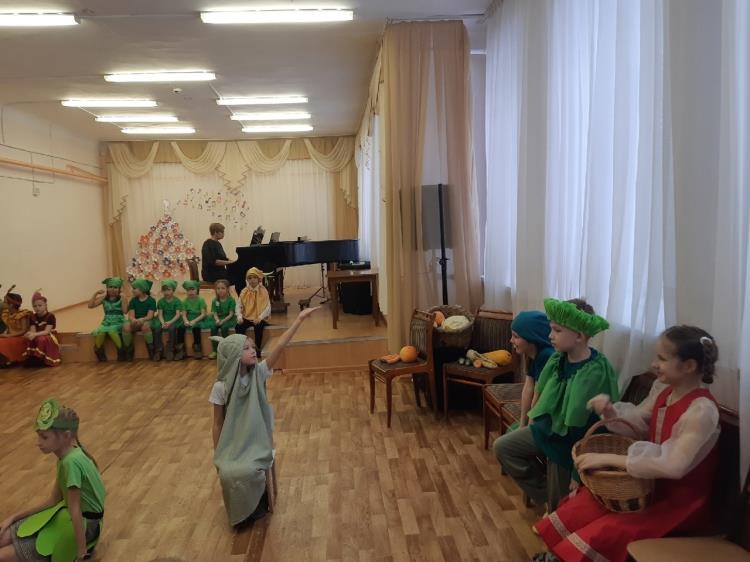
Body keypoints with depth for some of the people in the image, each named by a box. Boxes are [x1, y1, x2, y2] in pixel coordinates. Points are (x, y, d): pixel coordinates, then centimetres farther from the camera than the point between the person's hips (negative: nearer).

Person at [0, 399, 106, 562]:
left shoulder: (71, 462, -28)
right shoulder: (67, 456, 1)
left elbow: (75, 511, -26)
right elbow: (54, 500, 10)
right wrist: (14, 517, 9)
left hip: (83, 524, -9)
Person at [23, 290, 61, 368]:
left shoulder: (50, 316, -10)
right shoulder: (32, 317, 6)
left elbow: (46, 331, -20)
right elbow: (33, 331, -5)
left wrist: (35, 334, -37)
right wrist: (30, 334, -31)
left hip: (49, 338, -4)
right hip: (37, 337, 4)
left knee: (41, 339, -37)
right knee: (31, 339, -30)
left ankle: (40, 359, -23)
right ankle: (32, 357, -22)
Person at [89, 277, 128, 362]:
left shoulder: (122, 298, 0)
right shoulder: (103, 298, 8)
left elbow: (125, 311, -15)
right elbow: (90, 305, -1)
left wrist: (122, 296, -18)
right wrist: (96, 293, -7)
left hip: (119, 323, -3)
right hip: (106, 323, 3)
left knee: (111, 330, -35)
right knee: (99, 333, -27)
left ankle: (122, 357, -22)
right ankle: (102, 359, -10)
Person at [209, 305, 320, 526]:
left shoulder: (258, 373, -9)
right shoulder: (221, 387, -11)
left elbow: (280, 346, -20)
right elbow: (217, 425, -2)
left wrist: (300, 318, -30)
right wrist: (218, 457, -3)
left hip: (257, 444, 0)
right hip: (232, 446, 0)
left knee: (247, 472, -26)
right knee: (228, 474, -26)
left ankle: (255, 507, 6)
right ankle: (242, 512, 4)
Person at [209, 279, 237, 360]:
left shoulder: (231, 300, -6)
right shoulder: (215, 300, 5)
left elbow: (231, 314, -11)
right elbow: (215, 313, 2)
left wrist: (223, 321, -24)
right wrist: (217, 320, -20)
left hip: (229, 319, -4)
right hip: (219, 319, 4)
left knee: (224, 327, -32)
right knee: (213, 328, -25)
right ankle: (215, 350, -16)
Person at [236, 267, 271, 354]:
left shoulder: (263, 291, -4)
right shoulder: (244, 292, 3)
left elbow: (268, 307, -9)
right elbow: (239, 305, 4)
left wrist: (260, 318, -21)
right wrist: (239, 316, -13)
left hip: (258, 319, -3)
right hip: (246, 318, 3)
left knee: (258, 327, -33)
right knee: (239, 327, -24)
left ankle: (258, 348, -16)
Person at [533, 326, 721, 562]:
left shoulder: (702, 410, -27)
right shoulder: (662, 391, -1)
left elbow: (674, 465, -36)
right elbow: (637, 424, 12)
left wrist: (608, 459, -35)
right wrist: (609, 411, -10)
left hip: (680, 501, -8)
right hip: (653, 485, 8)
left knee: (609, 531, -17)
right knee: (586, 502, 3)